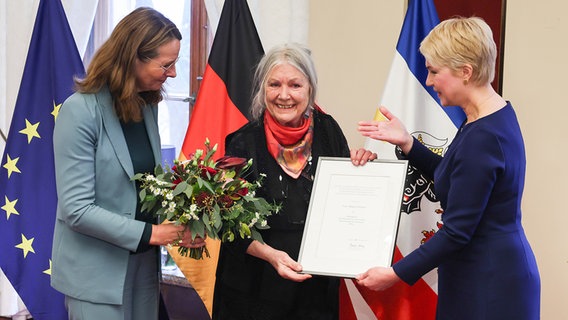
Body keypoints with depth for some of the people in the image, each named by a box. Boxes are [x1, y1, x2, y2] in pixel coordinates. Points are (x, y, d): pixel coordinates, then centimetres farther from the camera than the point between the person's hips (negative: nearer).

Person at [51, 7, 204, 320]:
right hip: (96, 270, -7)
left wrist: (180, 223, -6)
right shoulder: (80, 111, -18)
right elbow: (77, 209, -21)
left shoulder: (147, 105, 4)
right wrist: (148, 233, -20)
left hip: (143, 261, 7)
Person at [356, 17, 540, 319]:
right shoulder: (496, 115, 5)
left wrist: (396, 273, -16)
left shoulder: (482, 137, -25)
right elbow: (452, 177, 18)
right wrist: (405, 142, 8)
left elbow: (457, 231, -23)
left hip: (489, 285, -10)